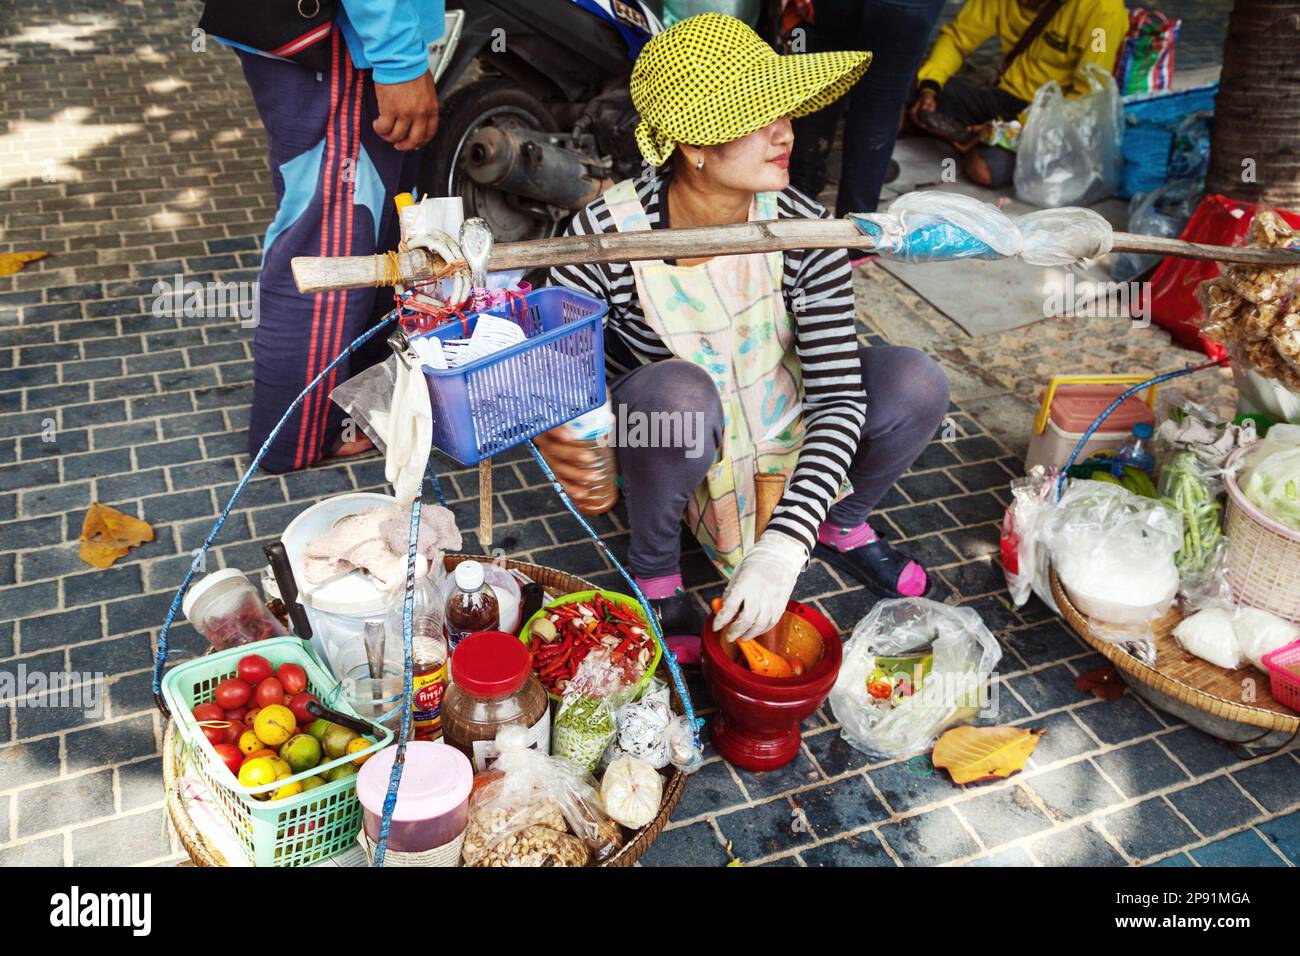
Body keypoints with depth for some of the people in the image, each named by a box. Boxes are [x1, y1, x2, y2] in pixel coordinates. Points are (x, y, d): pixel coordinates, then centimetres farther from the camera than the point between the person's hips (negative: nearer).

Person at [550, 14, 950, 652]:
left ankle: (842, 528, 11)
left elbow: (839, 394, -22)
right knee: (677, 391, -39)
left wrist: (783, 549, -33)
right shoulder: (604, 237, -26)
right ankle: (654, 573, -10)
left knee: (915, 383, -21)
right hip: (663, 437, -2)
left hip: (780, 420, 3)